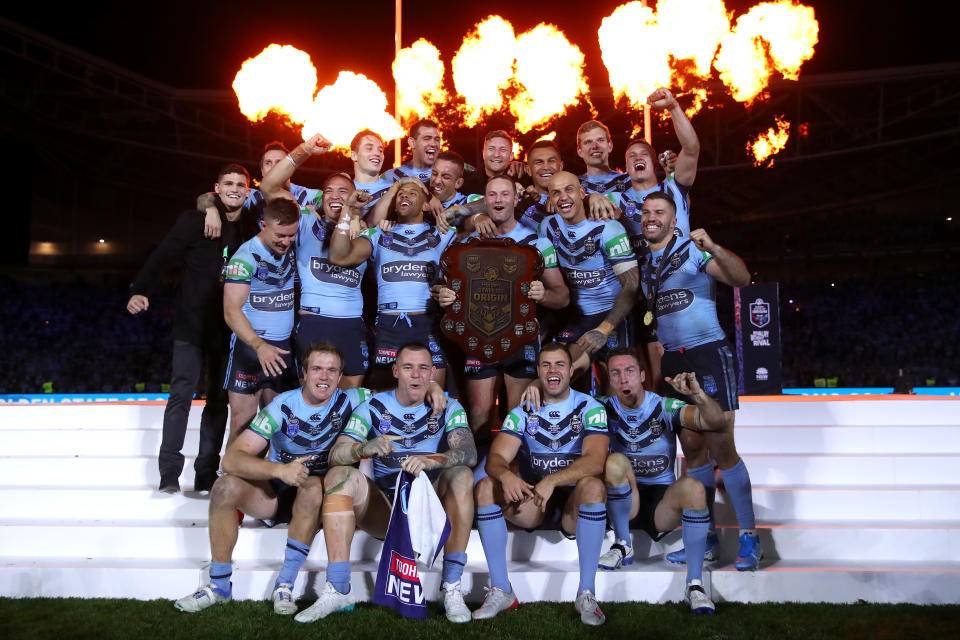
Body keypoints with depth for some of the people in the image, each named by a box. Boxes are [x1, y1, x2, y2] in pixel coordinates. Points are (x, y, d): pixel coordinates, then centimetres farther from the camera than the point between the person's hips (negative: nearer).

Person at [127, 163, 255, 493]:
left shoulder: (251, 232, 5)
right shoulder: (194, 221, -2)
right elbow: (162, 256, -8)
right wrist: (140, 290, -22)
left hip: (228, 330, 3)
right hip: (192, 326, -3)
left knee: (218, 400, 5)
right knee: (181, 394, -9)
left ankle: (206, 474, 11)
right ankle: (169, 474, -6)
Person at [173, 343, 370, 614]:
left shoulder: (349, 401, -10)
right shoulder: (283, 406, -14)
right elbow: (231, 458, -22)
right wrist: (279, 470, -39)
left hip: (318, 494, -1)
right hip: (275, 491, 1)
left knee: (313, 487, -36)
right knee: (226, 486, -26)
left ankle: (285, 585, -27)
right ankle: (219, 585, -13)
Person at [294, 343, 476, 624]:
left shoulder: (447, 408, 1)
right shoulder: (373, 407, 2)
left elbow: (468, 453, -18)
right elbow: (335, 455, -12)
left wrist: (430, 461, -39)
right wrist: (365, 448, -35)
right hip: (383, 508, 1)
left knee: (461, 474, -27)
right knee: (339, 475, -23)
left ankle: (452, 588, -26)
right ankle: (337, 590, -26)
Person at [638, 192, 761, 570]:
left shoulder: (693, 251, -4)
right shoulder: (644, 264, 15)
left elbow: (741, 279, -19)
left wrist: (713, 249, -34)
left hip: (707, 354, -6)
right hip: (672, 360, 6)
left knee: (721, 448, -11)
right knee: (692, 450, 7)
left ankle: (749, 538, -2)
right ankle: (704, 539, 13)